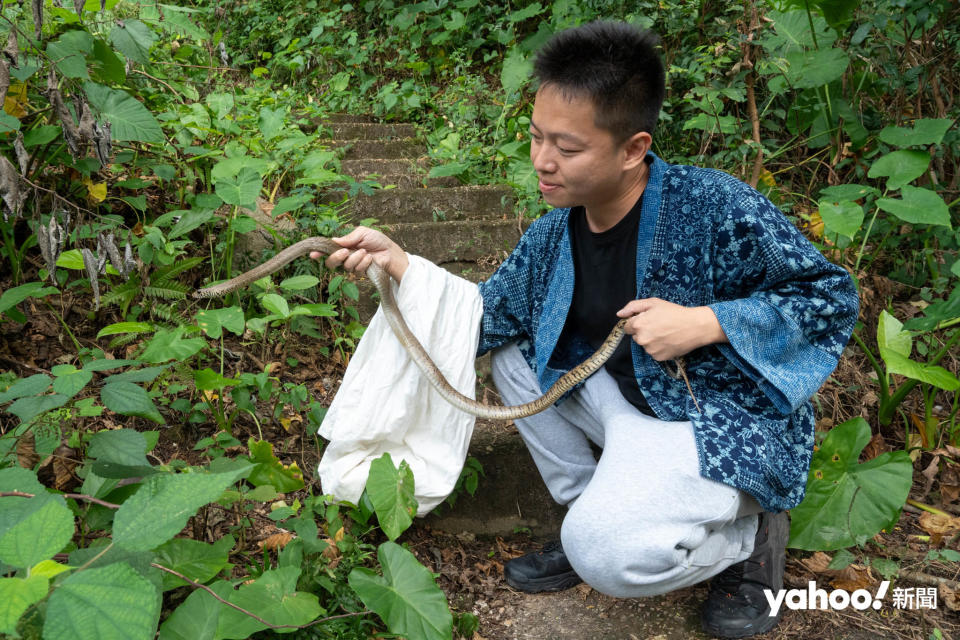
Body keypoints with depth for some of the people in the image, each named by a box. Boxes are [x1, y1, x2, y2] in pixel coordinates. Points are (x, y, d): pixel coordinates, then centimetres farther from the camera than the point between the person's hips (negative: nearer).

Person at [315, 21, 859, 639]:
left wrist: (705, 324, -25)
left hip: (731, 425, -7)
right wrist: (400, 261, -13)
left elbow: (832, 295, -14)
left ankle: (748, 532, 5)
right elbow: (487, 315, -1)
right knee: (514, 353, 1)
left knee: (606, 554, -27)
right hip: (626, 402, 7)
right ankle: (588, 506, 9)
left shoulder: (717, 207, -22)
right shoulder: (555, 235, -3)